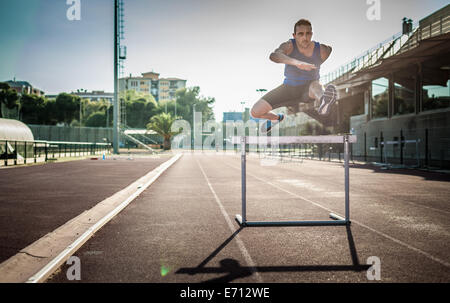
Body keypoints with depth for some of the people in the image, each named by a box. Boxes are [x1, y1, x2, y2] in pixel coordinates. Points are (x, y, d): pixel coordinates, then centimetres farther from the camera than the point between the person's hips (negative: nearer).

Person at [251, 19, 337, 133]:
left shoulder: (322, 50, -15)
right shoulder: (289, 46, -21)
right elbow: (274, 55, -44)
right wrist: (296, 62, -60)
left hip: (308, 89, -1)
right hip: (289, 88, 1)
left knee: (315, 85, -39)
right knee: (255, 112, -7)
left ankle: (322, 103, -76)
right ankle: (277, 118, 26)